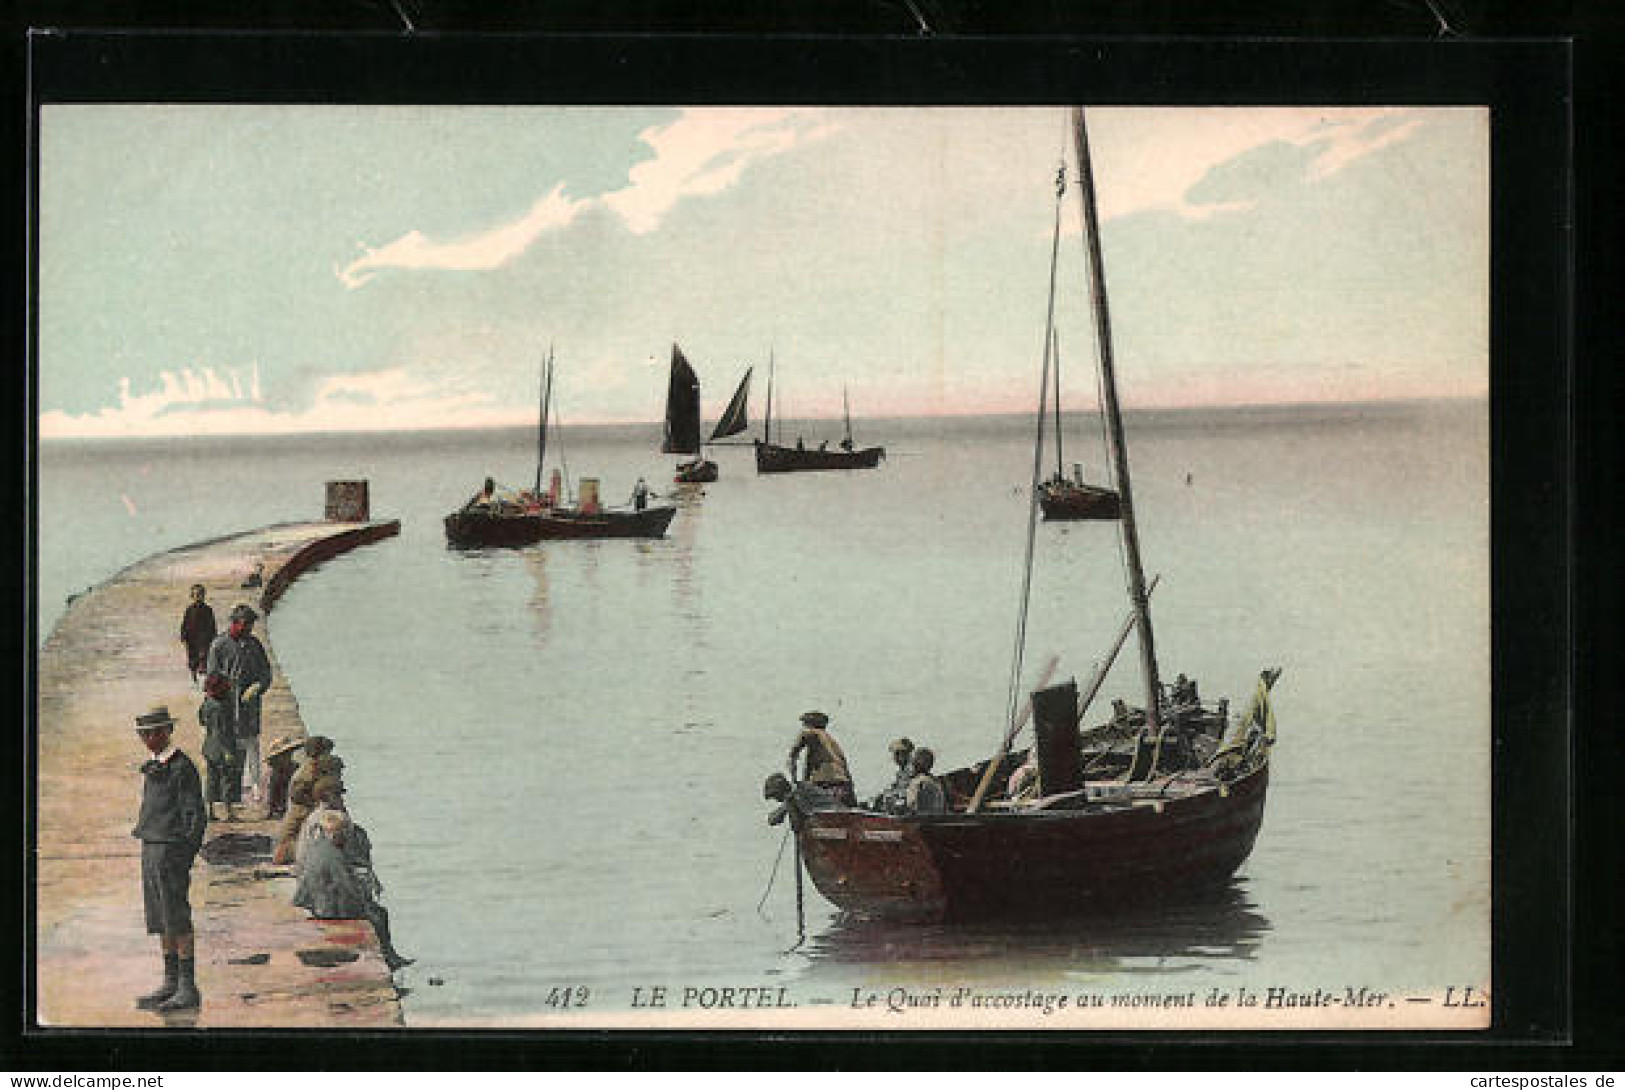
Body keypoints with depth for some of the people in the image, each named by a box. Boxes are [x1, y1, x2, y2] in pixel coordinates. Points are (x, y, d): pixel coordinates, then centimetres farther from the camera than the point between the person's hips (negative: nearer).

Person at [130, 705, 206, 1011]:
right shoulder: (152, 767, 15)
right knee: (161, 922, 12)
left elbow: (196, 816, -13)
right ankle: (170, 984, 18)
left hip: (170, 850, -9)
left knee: (178, 922, -7)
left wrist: (186, 856, -16)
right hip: (150, 850, 9)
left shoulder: (182, 767, -12)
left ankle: (188, 989, -4)